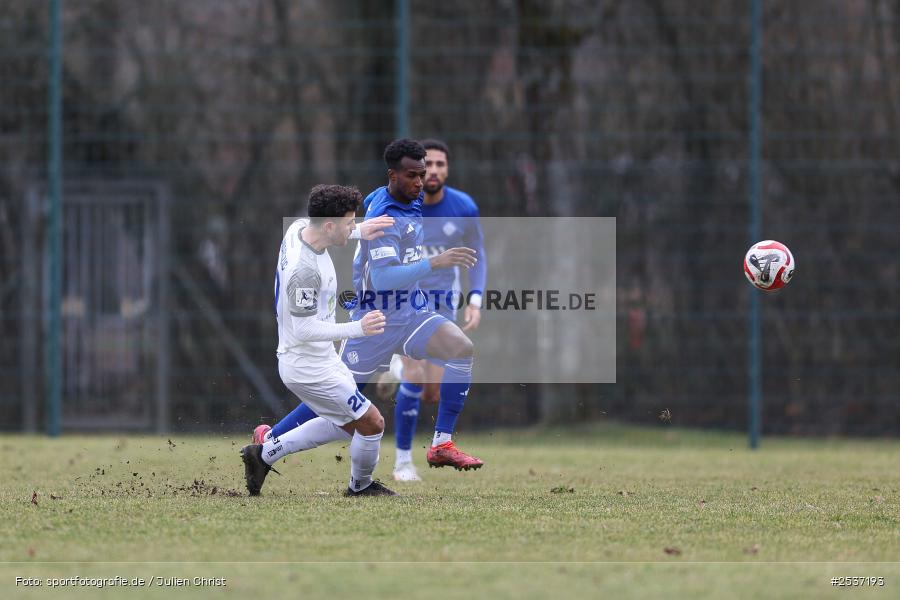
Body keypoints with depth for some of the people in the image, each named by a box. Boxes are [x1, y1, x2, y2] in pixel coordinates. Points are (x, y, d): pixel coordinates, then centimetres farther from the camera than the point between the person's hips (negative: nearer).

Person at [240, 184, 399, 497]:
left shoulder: (299, 227, -5)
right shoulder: (305, 269, -33)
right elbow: (304, 329, -30)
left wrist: (361, 234, 16)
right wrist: (357, 329, -34)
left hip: (320, 357, 10)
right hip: (310, 369, -10)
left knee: (346, 425, 23)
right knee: (372, 423, 3)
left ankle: (265, 453, 28)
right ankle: (361, 486, 28)